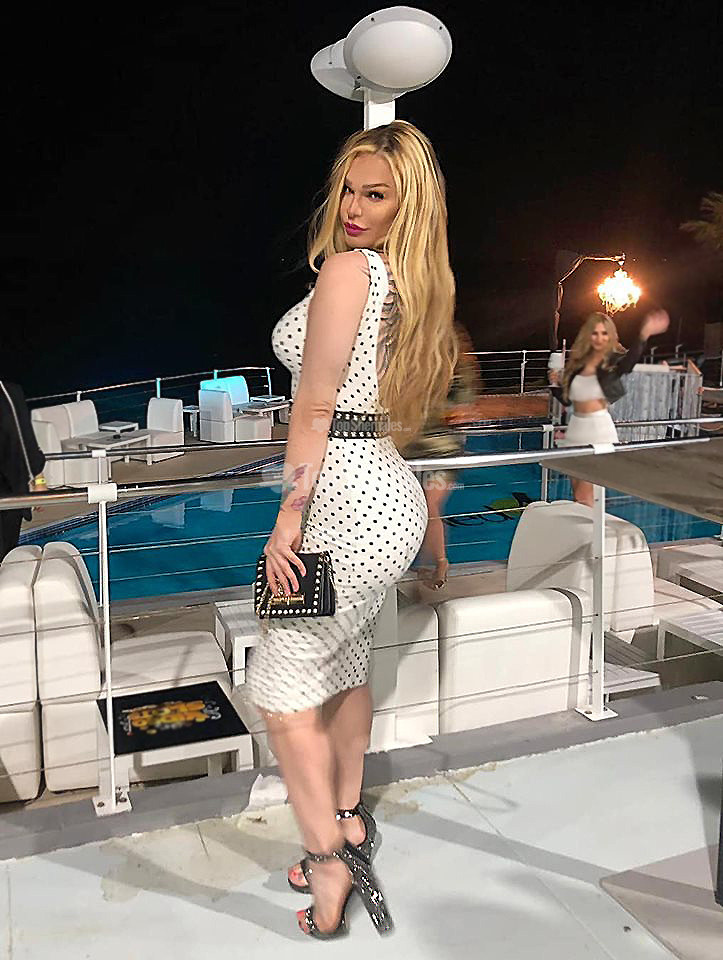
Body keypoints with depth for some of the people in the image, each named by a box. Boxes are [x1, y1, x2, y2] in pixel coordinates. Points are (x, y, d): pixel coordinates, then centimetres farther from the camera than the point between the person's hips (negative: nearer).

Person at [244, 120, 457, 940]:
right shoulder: (412, 281, 15)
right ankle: (349, 822, 36)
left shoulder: (347, 267, -12)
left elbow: (315, 405, -16)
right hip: (386, 494, 10)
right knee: (341, 666, 21)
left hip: (348, 501, -10)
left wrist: (289, 515, -13)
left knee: (281, 689, 3)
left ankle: (329, 858, 12)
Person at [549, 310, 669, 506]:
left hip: (598, 428, -5)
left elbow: (628, 362, -33)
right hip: (576, 428, 5)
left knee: (583, 494, -7)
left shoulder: (613, 360, -6)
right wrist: (556, 383, -4)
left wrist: (644, 335, -49)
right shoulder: (577, 361, 9)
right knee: (577, 491, 12)